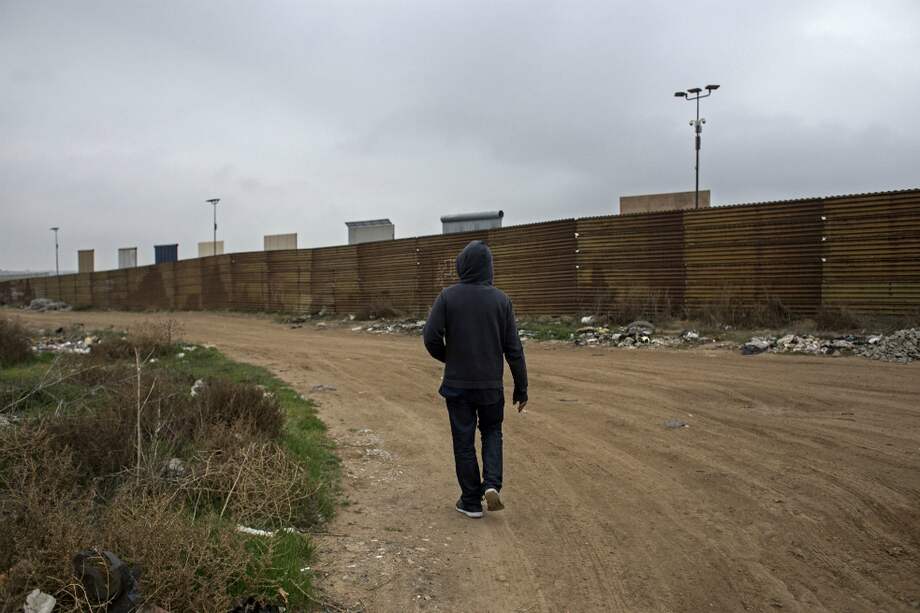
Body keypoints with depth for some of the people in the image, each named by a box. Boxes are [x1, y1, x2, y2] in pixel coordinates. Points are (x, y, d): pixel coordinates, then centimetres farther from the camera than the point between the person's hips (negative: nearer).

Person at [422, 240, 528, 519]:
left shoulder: (448, 296, -8)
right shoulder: (501, 299, -4)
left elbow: (431, 336, -12)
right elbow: (513, 348, -4)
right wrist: (521, 388, 3)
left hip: (457, 383, -1)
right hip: (491, 383, 1)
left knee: (463, 441, 10)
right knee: (492, 432, 21)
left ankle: (471, 501, 17)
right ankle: (492, 484, 1)